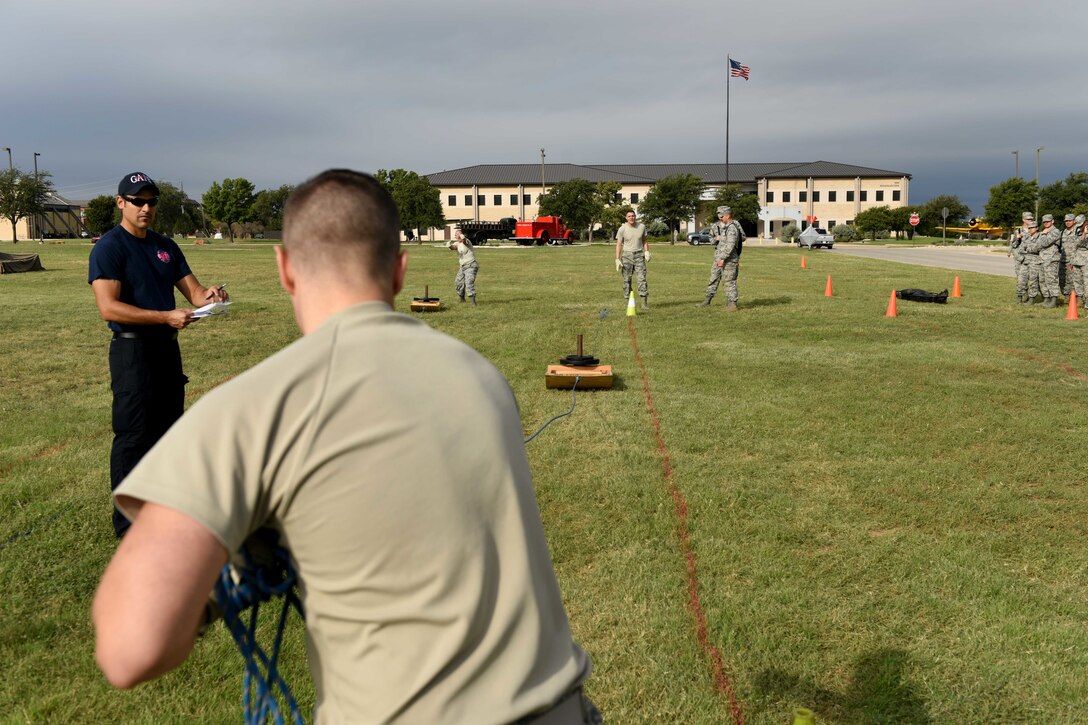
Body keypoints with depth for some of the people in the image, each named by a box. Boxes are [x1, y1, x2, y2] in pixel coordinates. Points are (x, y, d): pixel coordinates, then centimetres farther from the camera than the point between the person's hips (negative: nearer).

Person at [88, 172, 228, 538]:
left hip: (168, 347, 8)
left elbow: (193, 291, 10)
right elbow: (109, 307, -21)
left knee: (169, 429, 17)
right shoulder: (108, 247, -10)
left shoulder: (166, 246, 13)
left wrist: (210, 296, -14)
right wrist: (166, 316, -28)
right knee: (133, 437, -3)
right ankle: (128, 522, 8)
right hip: (132, 352, -8)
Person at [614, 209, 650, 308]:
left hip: (639, 255, 1)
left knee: (642, 278, -8)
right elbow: (619, 245, -4)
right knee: (627, 279, -2)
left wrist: (647, 252, 0)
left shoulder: (642, 227, 3)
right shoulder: (622, 229, -5)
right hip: (627, 255, -1)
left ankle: (644, 302, -9)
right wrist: (617, 259, -11)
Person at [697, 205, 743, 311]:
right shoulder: (722, 225, 11)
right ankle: (707, 301, 19)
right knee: (713, 280, 12)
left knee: (730, 282, -5)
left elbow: (730, 246, -24)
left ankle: (732, 304, -1)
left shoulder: (732, 228, -17)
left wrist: (722, 258, -26)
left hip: (729, 260, -9)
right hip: (719, 258, 9)